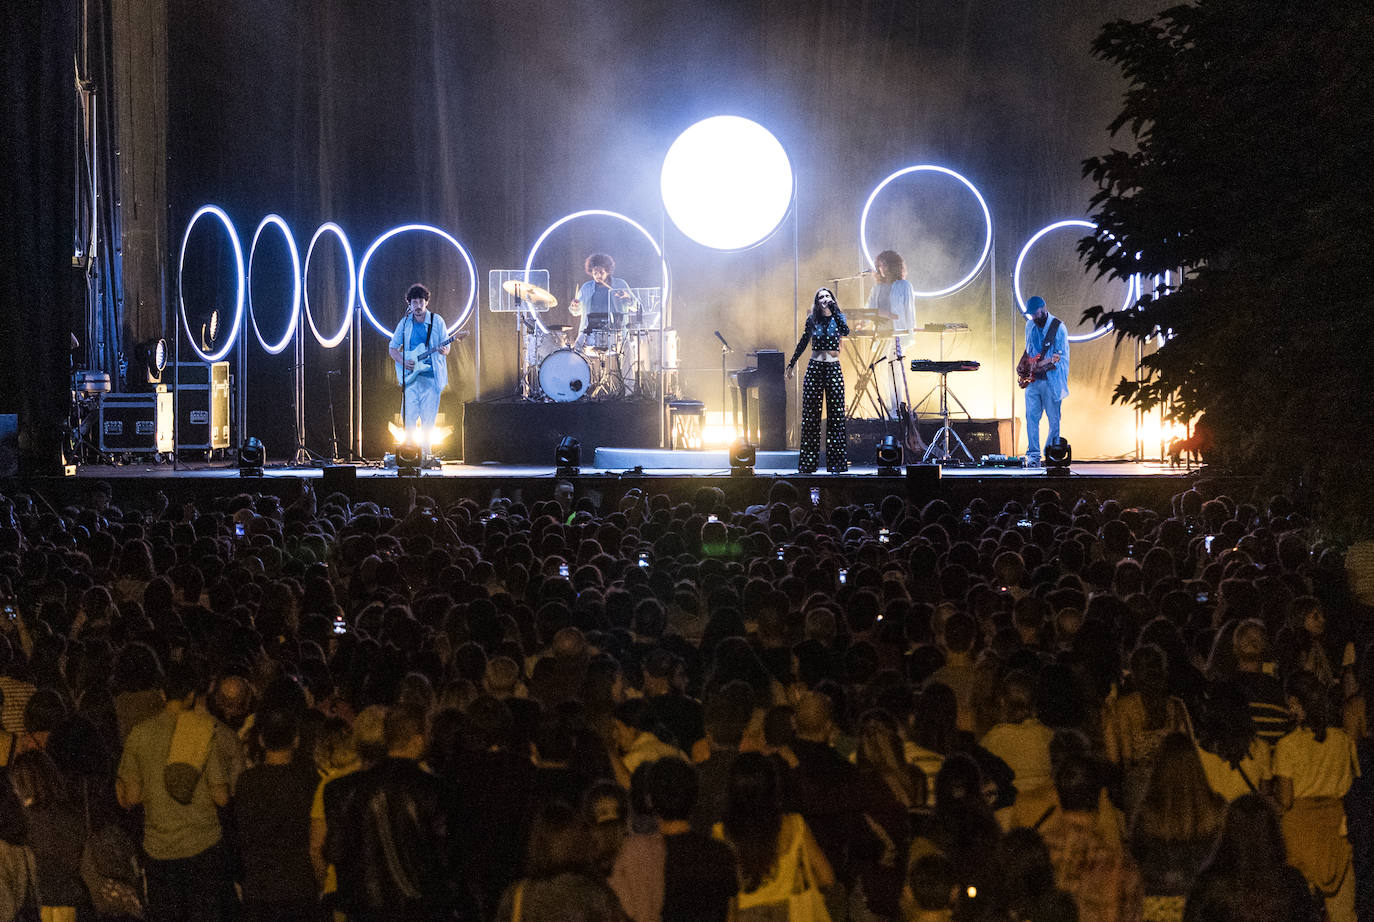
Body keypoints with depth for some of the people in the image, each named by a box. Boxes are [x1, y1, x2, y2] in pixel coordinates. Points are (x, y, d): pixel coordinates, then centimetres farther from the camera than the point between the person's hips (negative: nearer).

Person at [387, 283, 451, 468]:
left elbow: (447, 347, 7)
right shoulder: (405, 323, 7)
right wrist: (403, 362, -6)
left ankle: (425, 454, 7)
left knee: (428, 419, -1)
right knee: (409, 417, -4)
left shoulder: (437, 321, 5)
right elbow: (392, 348, 12)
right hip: (410, 375, 1)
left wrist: (443, 350, -17)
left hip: (432, 376, -1)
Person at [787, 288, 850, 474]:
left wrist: (833, 309, -19)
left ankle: (836, 464, -2)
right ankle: (807, 464, 5)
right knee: (810, 416, 1)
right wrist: (792, 363, 22)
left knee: (836, 415, -4)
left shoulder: (838, 318, 3)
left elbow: (845, 331, -19)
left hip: (833, 369, -2)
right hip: (814, 368, 2)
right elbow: (803, 343, 18)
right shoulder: (812, 320, 8)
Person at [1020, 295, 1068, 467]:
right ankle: (1033, 455, -1)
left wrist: (1052, 363, -25)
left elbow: (1063, 356, -8)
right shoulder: (1030, 326, 12)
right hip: (1032, 380, 5)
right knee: (1031, 417, -2)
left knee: (1054, 418, 0)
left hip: (1051, 380, -5)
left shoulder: (1058, 327, -6)